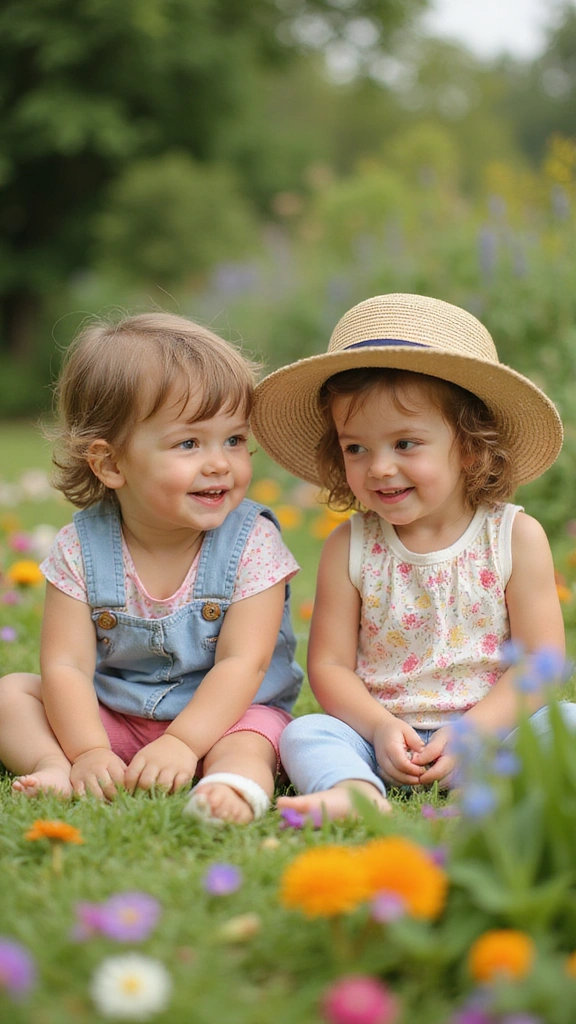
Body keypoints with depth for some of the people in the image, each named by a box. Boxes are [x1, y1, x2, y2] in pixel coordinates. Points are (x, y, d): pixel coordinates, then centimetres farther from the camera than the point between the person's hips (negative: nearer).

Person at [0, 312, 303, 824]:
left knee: (244, 748, -33)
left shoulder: (251, 543, -14)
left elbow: (242, 663, -20)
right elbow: (66, 666, -13)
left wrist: (182, 743, -32)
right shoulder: (80, 550, -9)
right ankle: (58, 769, -33)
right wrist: (87, 752, -30)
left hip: (223, 714, -3)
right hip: (111, 718, 3)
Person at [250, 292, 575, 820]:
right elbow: (330, 663, 1)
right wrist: (380, 728, -18)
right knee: (305, 733, -24)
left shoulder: (516, 538, -3)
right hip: (385, 736, 1)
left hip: (493, 730, 0)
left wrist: (472, 732, -18)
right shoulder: (350, 547, 2)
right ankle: (356, 792, -51)